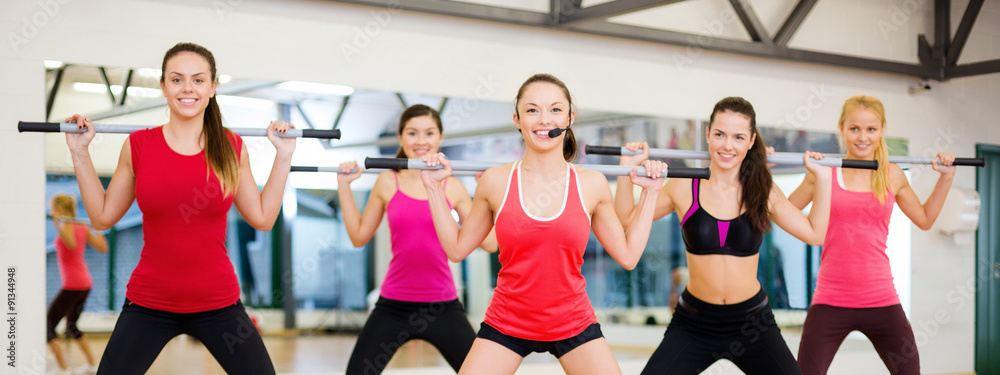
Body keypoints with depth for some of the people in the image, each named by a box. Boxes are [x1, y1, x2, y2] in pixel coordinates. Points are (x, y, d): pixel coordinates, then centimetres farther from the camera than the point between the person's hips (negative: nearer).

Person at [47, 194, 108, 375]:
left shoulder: (66, 226, -12)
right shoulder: (82, 227, 10)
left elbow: (71, 244, -33)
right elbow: (103, 247, 12)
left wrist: (58, 225, -39)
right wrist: (98, 229, 26)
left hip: (72, 285, -9)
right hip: (85, 283, 9)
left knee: (48, 326, -4)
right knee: (72, 325, 24)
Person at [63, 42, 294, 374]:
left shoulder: (232, 148, -1)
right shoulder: (138, 145, -2)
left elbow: (262, 218, 4)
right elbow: (103, 216, 5)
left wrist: (283, 156, 1)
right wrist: (79, 152, 1)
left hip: (217, 303, 1)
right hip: (149, 304, 0)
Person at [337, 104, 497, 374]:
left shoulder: (453, 187, 2)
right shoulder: (387, 183, 2)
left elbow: (489, 243, 1)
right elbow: (359, 236, 9)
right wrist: (344, 186, 5)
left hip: (443, 307, 0)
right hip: (393, 307, 0)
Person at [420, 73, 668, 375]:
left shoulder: (592, 185, -3)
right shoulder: (496, 182, -5)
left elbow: (628, 255, 4)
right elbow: (457, 248, 5)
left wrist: (649, 193, 4)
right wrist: (434, 188, 1)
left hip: (574, 325, 1)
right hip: (506, 324, 0)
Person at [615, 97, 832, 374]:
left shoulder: (763, 192, 0)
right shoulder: (684, 188, -4)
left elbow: (814, 233, 6)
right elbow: (627, 221, 2)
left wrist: (821, 178, 4)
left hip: (751, 322, 1)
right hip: (694, 323, -1)